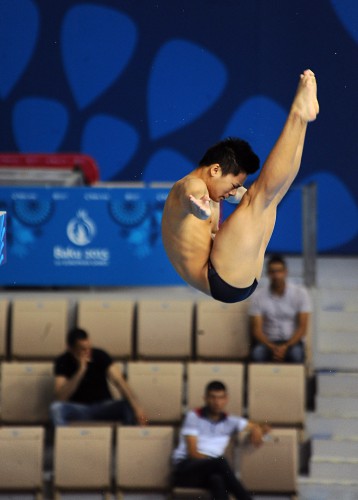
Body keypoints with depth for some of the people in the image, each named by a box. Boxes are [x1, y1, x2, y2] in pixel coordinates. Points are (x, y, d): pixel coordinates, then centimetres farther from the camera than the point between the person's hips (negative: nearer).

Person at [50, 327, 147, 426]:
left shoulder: (100, 356, -11)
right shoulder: (62, 362, -12)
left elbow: (119, 381, -21)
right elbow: (60, 397, -23)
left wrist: (136, 407, -35)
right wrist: (80, 371, -32)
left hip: (104, 406, 1)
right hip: (78, 409, -1)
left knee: (129, 406, -28)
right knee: (56, 407, -32)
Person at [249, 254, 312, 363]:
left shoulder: (300, 293, -2)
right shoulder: (258, 297, -2)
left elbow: (302, 327, -5)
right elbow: (256, 329, -5)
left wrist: (285, 347, -21)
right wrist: (272, 347, -23)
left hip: (292, 342, 0)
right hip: (269, 342, 0)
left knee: (296, 353, -36)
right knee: (257, 353, -35)